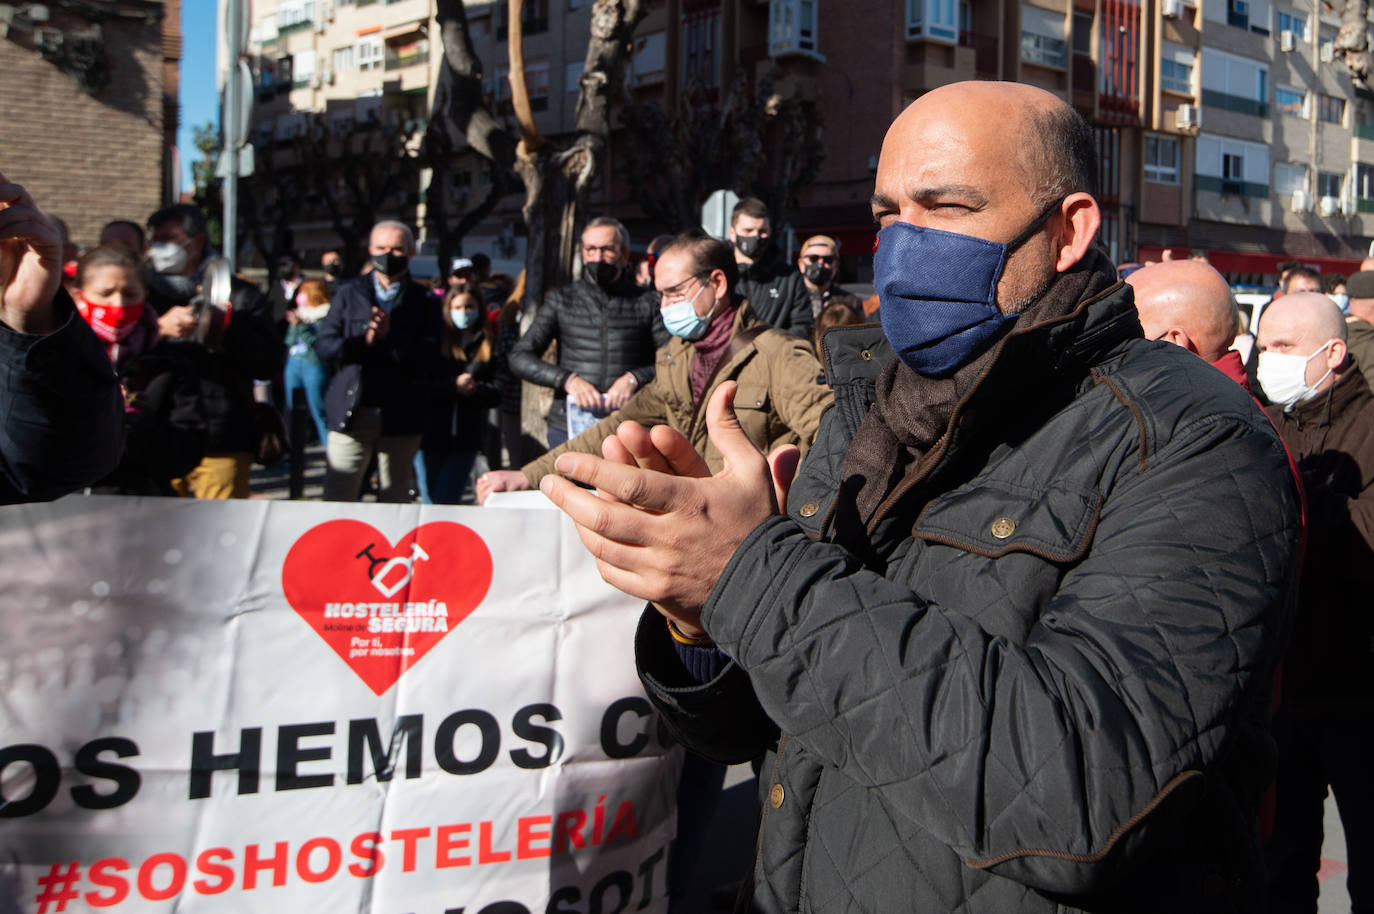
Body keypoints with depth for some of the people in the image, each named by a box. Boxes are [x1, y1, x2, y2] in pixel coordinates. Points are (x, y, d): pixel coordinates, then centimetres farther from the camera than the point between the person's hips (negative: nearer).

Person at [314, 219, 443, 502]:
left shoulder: (423, 301, 6)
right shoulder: (348, 293, 13)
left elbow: (430, 358, -5)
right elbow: (323, 345, 4)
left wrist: (391, 337, -17)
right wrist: (363, 341, -13)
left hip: (400, 417, -1)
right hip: (351, 413, 1)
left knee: (396, 504, 6)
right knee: (336, 502, -2)